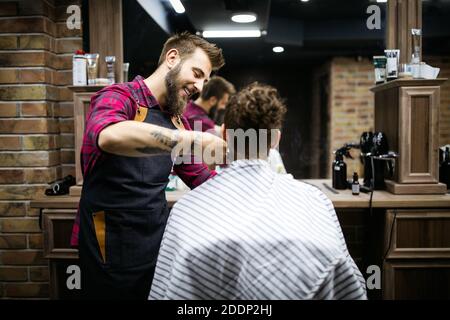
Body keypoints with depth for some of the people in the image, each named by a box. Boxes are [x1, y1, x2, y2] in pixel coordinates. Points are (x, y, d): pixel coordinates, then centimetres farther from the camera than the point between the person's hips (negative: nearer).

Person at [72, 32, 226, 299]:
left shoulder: (178, 122, 9)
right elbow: (109, 136, -38)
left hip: (159, 242, 7)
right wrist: (197, 140, -38)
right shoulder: (118, 97, -14)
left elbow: (201, 178, 15)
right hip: (114, 251, -7)